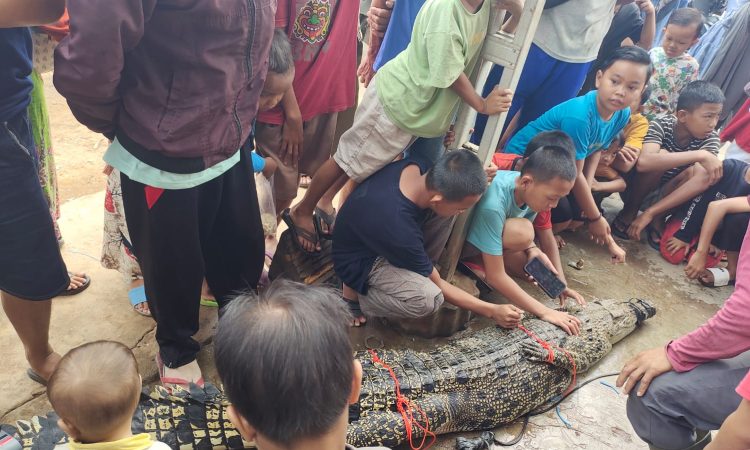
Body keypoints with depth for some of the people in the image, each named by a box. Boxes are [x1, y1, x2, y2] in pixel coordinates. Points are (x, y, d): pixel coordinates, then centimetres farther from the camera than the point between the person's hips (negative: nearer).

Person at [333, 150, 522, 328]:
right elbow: (437, 284, -20)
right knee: (428, 298, -34)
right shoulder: (399, 229, -38)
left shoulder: (416, 166, -21)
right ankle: (355, 294, -7)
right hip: (360, 260, -8)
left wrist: (477, 181, -17)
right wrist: (491, 311, -10)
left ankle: (415, 272, 1)